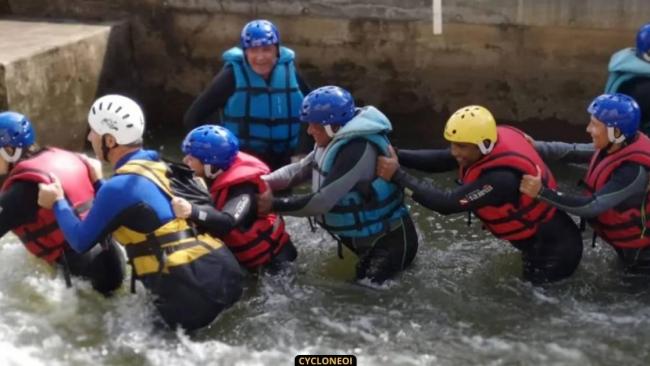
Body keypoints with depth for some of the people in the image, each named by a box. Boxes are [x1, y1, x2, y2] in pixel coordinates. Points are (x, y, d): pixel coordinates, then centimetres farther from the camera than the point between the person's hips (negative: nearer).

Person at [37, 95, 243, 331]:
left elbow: (81, 241, 1)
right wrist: (97, 184, 41)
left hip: (192, 289, -8)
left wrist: (57, 203, 16)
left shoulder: (120, 186, -9)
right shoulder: (161, 168, 16)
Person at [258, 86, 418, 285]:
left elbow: (323, 201, -31)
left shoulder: (358, 149, -30)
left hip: (390, 240, -10)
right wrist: (263, 181, -11)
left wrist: (274, 205, -25)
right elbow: (301, 168, 4)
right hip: (366, 237, 10)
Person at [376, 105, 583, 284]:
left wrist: (397, 176, -33)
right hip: (545, 238, 8)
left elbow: (447, 204, -35)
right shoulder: (497, 138, -13)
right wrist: (396, 155, -23)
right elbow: (440, 160, -11)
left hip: (554, 250, -8)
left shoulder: (502, 177, -38)